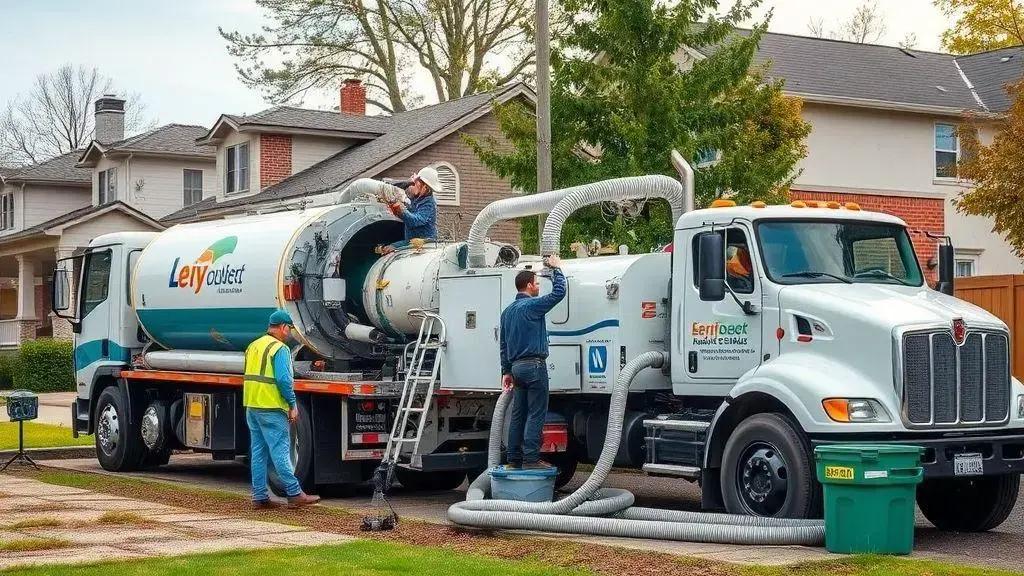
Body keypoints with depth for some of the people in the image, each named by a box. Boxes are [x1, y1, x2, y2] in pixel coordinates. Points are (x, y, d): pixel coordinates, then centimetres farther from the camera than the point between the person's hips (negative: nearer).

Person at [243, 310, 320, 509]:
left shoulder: (253, 346, 16)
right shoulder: (280, 349, -11)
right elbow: (283, 379, -18)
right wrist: (292, 405, -11)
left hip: (251, 406, 8)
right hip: (271, 408, -8)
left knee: (257, 452, 9)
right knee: (280, 451, -7)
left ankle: (259, 496, 10)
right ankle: (294, 494, -4)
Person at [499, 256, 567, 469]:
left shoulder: (508, 311, 16)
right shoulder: (531, 306, -10)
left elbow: (504, 344, 18)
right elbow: (559, 292, -13)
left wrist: (506, 371, 20)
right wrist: (556, 268, 2)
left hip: (516, 366, 8)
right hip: (534, 365, -8)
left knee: (518, 414, 10)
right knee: (536, 414, -8)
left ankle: (514, 459, 10)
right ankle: (531, 458, -12)